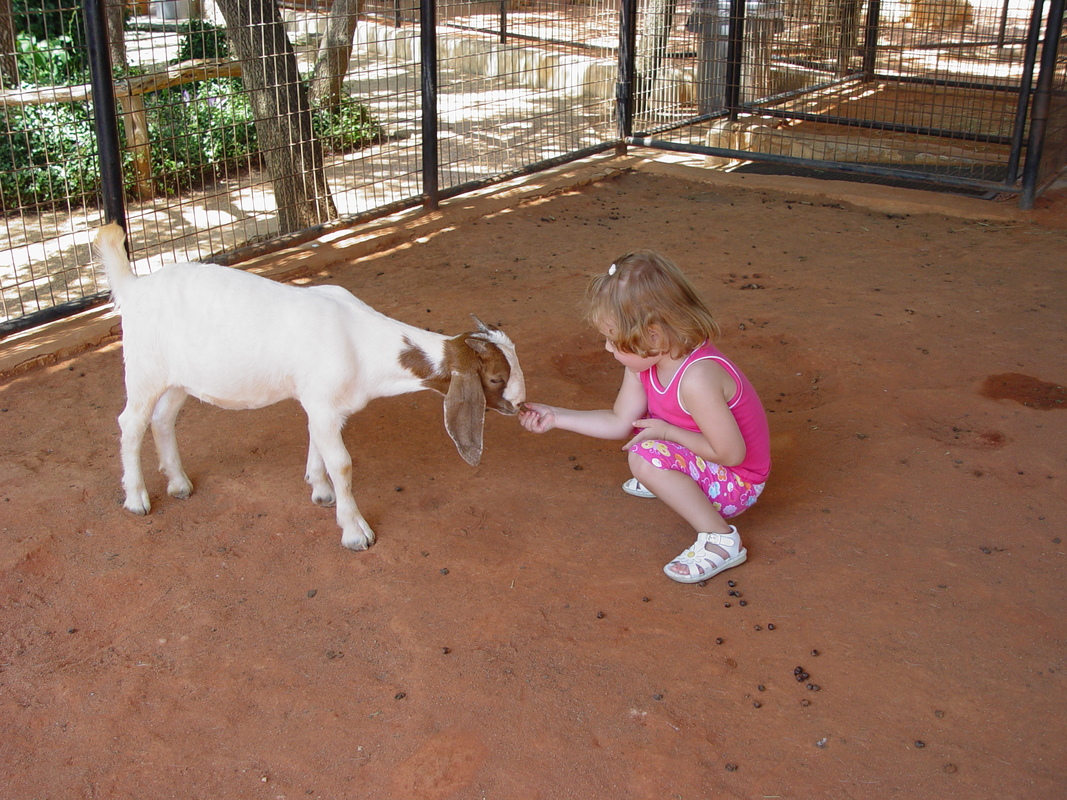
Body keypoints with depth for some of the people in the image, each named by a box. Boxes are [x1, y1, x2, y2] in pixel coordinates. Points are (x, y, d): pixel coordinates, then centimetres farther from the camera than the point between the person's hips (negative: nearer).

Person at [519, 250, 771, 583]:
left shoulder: (696, 379, -35)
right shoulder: (645, 361, -8)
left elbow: (732, 453, -30)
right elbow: (620, 421, 1)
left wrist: (665, 432, -22)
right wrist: (555, 416, -2)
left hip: (737, 483, -9)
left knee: (646, 456, -28)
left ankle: (720, 539, -19)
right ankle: (668, 481, 25)